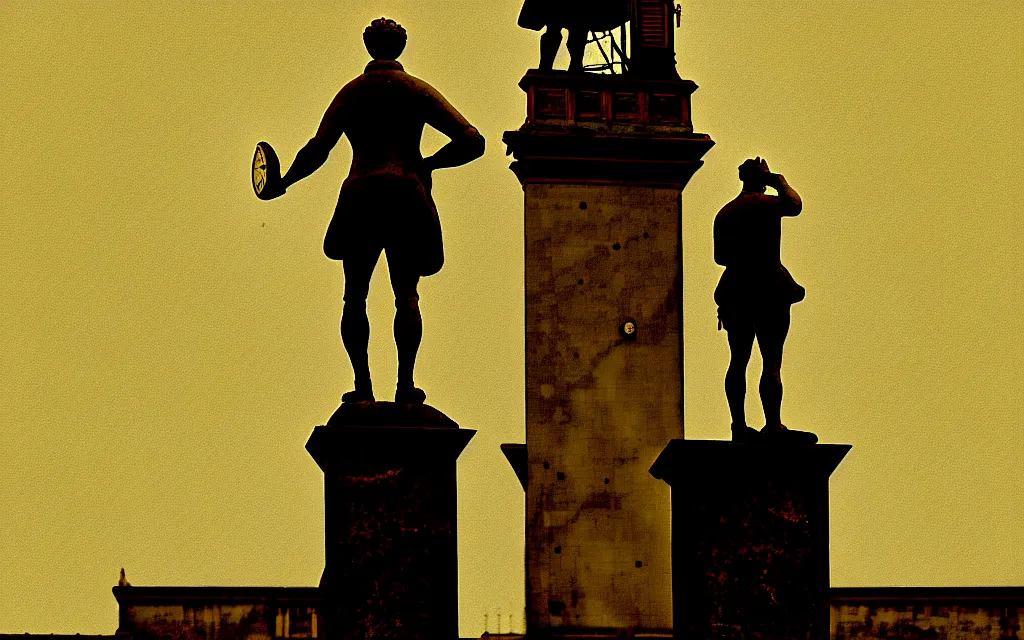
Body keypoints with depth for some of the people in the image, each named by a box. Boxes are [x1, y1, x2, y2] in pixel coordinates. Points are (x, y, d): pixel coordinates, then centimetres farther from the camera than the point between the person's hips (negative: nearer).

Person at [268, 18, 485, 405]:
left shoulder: (351, 92, 8)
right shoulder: (417, 90, 7)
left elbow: (316, 151, -1)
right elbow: (472, 142, -1)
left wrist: (284, 182, 14)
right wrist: (427, 164, 12)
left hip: (360, 196, 0)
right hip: (407, 195, 0)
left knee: (355, 296, 7)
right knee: (407, 297, 5)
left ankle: (362, 384, -4)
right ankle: (405, 385, -7)